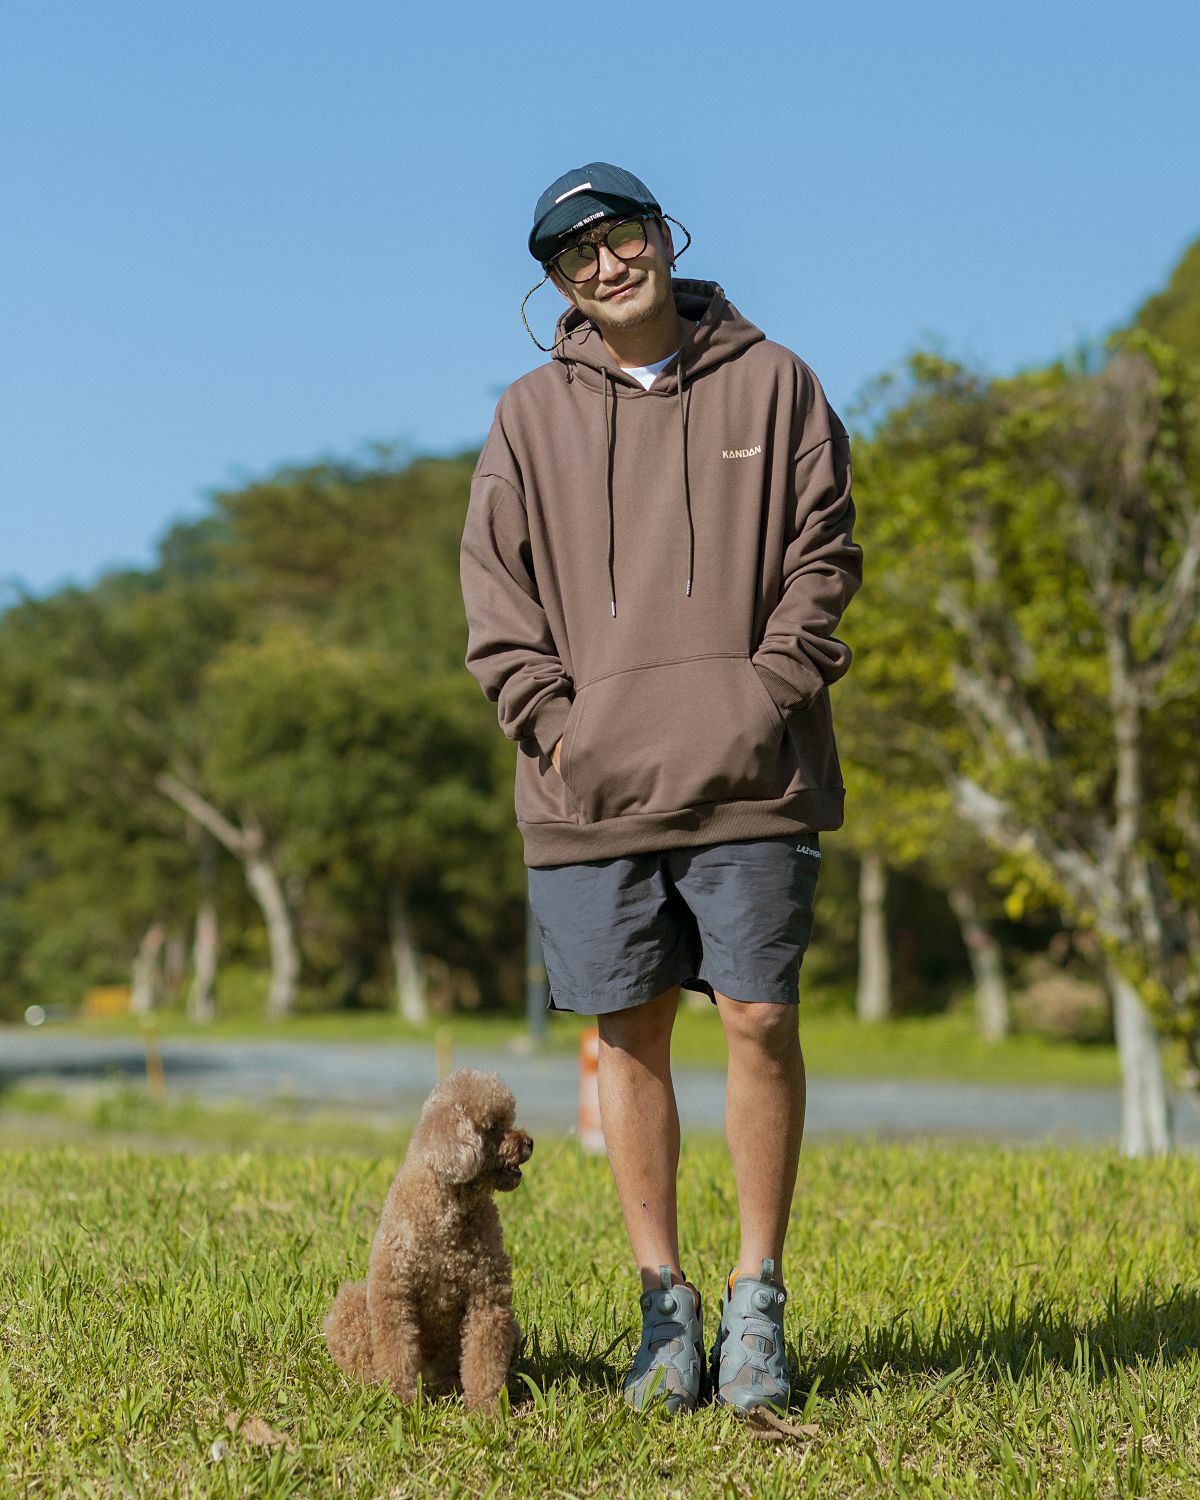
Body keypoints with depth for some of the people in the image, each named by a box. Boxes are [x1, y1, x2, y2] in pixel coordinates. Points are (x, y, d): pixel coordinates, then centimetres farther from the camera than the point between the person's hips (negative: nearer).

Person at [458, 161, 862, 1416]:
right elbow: (497, 593, 9)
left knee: (760, 1021, -3)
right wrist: (552, 723, -4)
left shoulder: (769, 382, 8)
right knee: (627, 1032, 3)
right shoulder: (530, 414, 11)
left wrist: (771, 695, -6)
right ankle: (663, 1308, 12)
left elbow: (822, 557, 6)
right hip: (593, 784, 2)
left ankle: (757, 1304, 8)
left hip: (750, 778, -1)